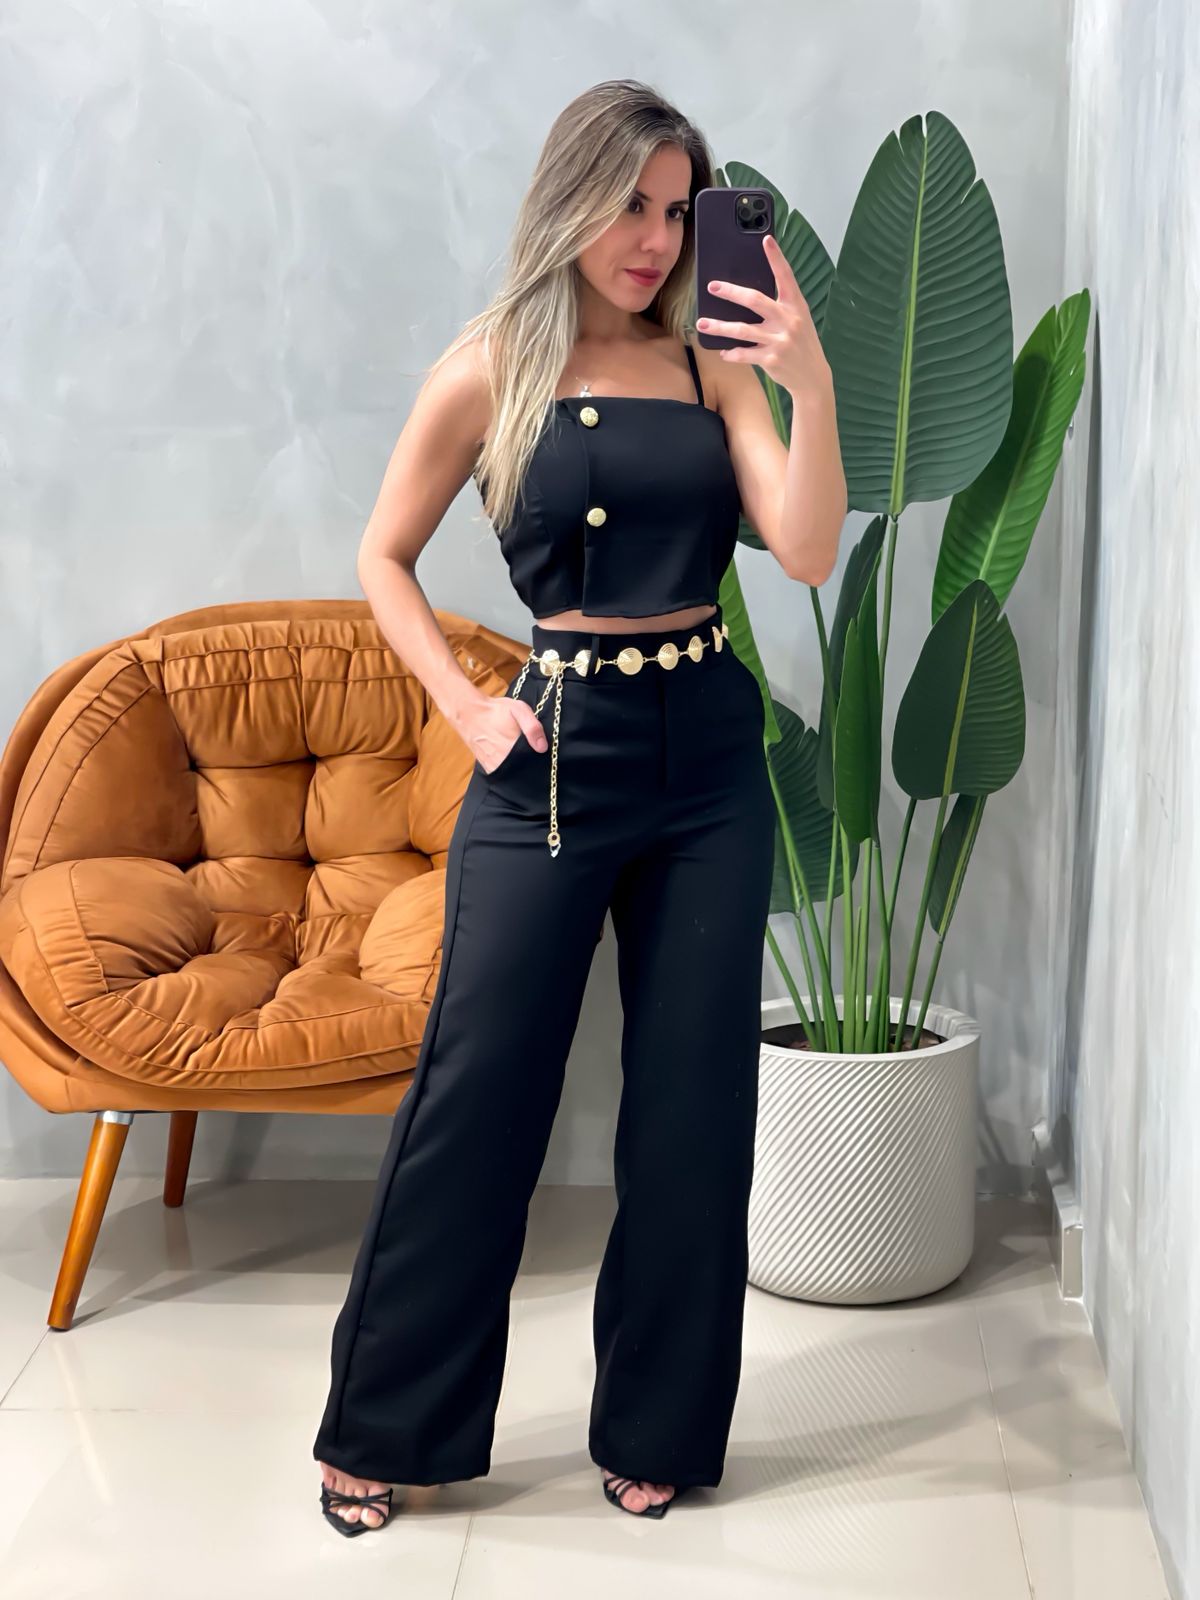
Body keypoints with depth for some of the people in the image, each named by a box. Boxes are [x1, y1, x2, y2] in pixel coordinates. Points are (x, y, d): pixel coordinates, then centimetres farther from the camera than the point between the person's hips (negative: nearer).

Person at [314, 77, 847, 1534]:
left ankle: (658, 1428, 24)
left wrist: (812, 384, -16)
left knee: (692, 1098, 8)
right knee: (476, 1088, 1)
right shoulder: (490, 370, 0)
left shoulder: (712, 365, 6)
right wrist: (465, 707, -2)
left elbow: (808, 552, -5)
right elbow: (383, 558, 8)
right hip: (555, 756, -3)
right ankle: (384, 1427, 18)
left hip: (708, 756, 3)